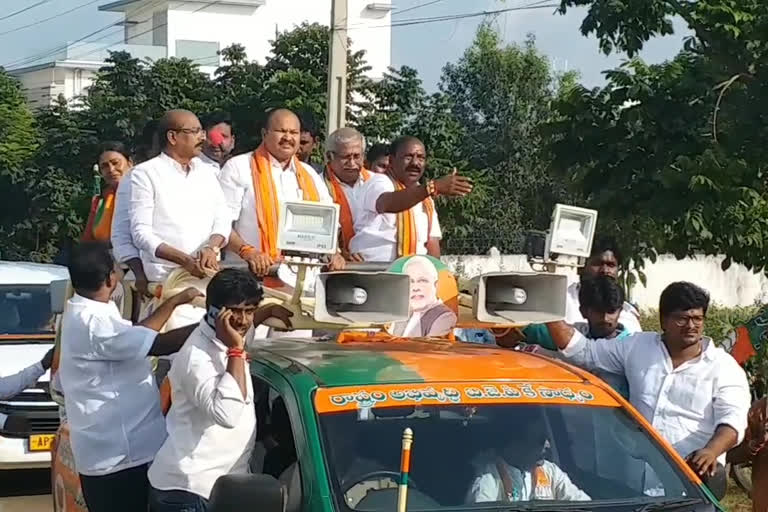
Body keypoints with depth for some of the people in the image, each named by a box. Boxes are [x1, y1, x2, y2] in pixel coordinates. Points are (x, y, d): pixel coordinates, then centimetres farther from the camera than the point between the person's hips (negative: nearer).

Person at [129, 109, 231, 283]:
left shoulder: (205, 172, 17)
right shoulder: (145, 174, 1)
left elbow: (222, 220, 11)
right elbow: (141, 232, -7)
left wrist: (211, 248, -11)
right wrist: (184, 260, -18)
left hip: (207, 273, 4)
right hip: (164, 276, -4)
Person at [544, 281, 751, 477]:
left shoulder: (724, 368, 6)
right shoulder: (637, 347, 17)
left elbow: (733, 418, -8)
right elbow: (582, 351, 21)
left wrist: (711, 451, -29)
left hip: (695, 466, -3)